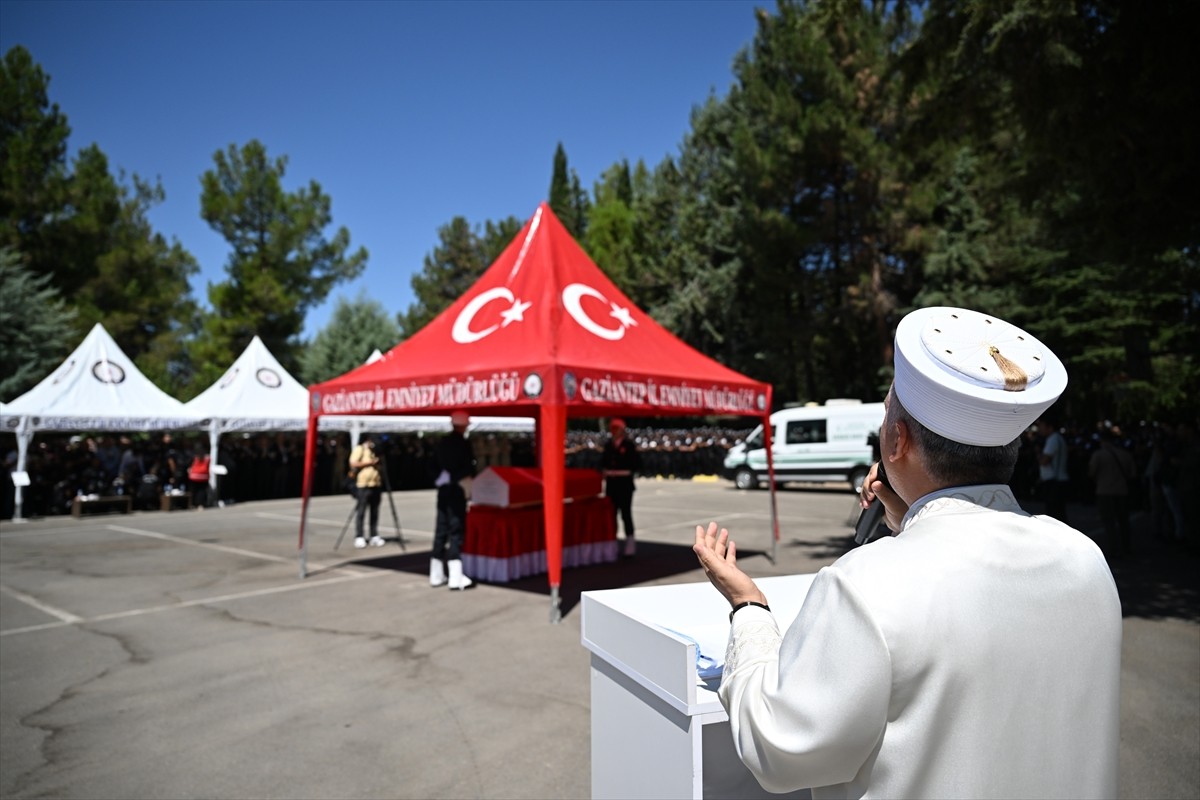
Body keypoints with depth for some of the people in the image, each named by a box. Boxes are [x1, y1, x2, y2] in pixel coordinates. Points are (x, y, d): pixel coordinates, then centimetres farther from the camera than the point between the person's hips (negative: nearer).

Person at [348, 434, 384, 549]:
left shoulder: (374, 450, 21)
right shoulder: (359, 449, -2)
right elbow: (353, 464, -14)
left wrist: (378, 463, 10)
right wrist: (369, 462, -16)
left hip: (376, 484, 7)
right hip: (363, 485, -7)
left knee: (375, 512, 7)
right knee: (361, 512, -4)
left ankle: (374, 536, 11)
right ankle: (359, 537, 0)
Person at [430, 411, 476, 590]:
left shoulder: (442, 442, 9)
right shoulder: (463, 443, -11)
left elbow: (435, 465, 13)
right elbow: (468, 469, -14)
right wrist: (468, 487, -2)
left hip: (442, 489, 7)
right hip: (457, 489, -7)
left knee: (441, 530, 11)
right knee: (456, 530, -4)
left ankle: (436, 575, 17)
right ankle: (455, 577, -6)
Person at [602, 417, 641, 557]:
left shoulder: (629, 445, -4)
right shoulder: (608, 445, 12)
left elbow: (637, 463, -5)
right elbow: (603, 461, 18)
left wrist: (626, 471, -12)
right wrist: (604, 471, 2)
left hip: (625, 484, -5)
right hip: (611, 484, 5)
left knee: (626, 513, -4)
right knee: (611, 513, 7)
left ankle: (630, 544, 2)